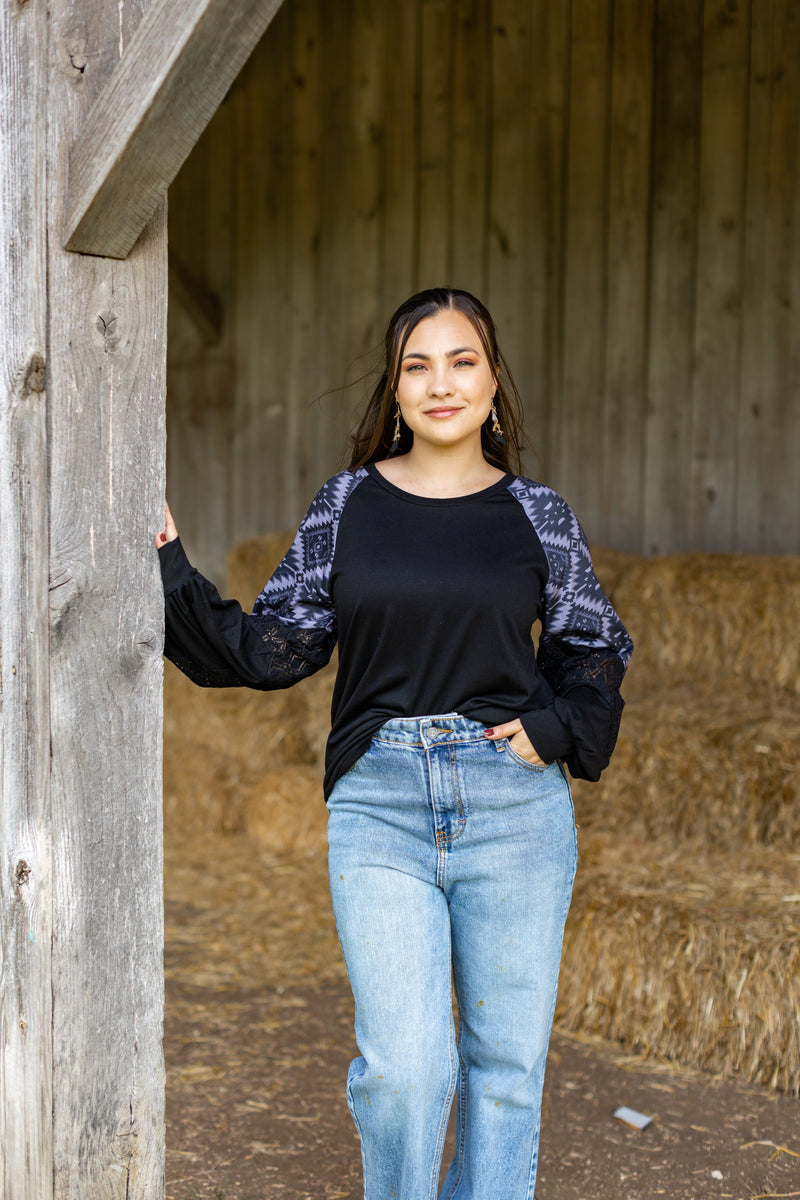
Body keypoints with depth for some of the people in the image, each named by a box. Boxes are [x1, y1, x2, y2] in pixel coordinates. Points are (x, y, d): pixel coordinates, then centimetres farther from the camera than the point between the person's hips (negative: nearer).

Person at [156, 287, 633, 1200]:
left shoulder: (537, 516, 5)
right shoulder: (348, 504, 5)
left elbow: (595, 646, 16)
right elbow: (275, 648, 4)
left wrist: (555, 728, -1)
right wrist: (170, 574, -5)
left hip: (515, 809, 1)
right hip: (379, 810, -1)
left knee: (507, 1058, 9)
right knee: (403, 1066, -6)